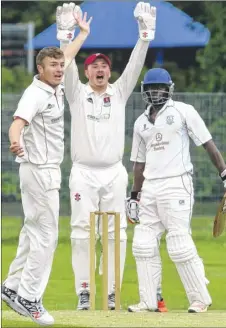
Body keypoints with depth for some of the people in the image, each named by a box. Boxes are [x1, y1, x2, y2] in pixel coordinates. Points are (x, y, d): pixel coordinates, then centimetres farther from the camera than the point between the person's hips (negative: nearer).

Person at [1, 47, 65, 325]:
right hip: (39, 170, -10)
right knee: (46, 235, -9)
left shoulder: (57, 91, 6)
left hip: (48, 170, 10)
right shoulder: (35, 95, -22)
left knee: (34, 230, 16)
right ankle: (29, 298, -5)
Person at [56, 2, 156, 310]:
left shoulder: (120, 92, 11)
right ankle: (84, 292, -4)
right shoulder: (77, 93, 7)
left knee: (116, 233, -1)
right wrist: (81, 33, -14)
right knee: (82, 232, -6)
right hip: (83, 173, -2)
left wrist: (145, 34, -11)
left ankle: (112, 292, 2)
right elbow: (65, 63, -7)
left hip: (114, 173, 2)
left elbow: (135, 64, 0)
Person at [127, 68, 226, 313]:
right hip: (150, 189, 6)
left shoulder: (183, 111, -2)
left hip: (176, 185, -6)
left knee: (179, 244, -11)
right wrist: (134, 196, 16)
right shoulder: (141, 122, 15)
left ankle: (200, 299, -2)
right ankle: (149, 301, 9)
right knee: (143, 244, 3)